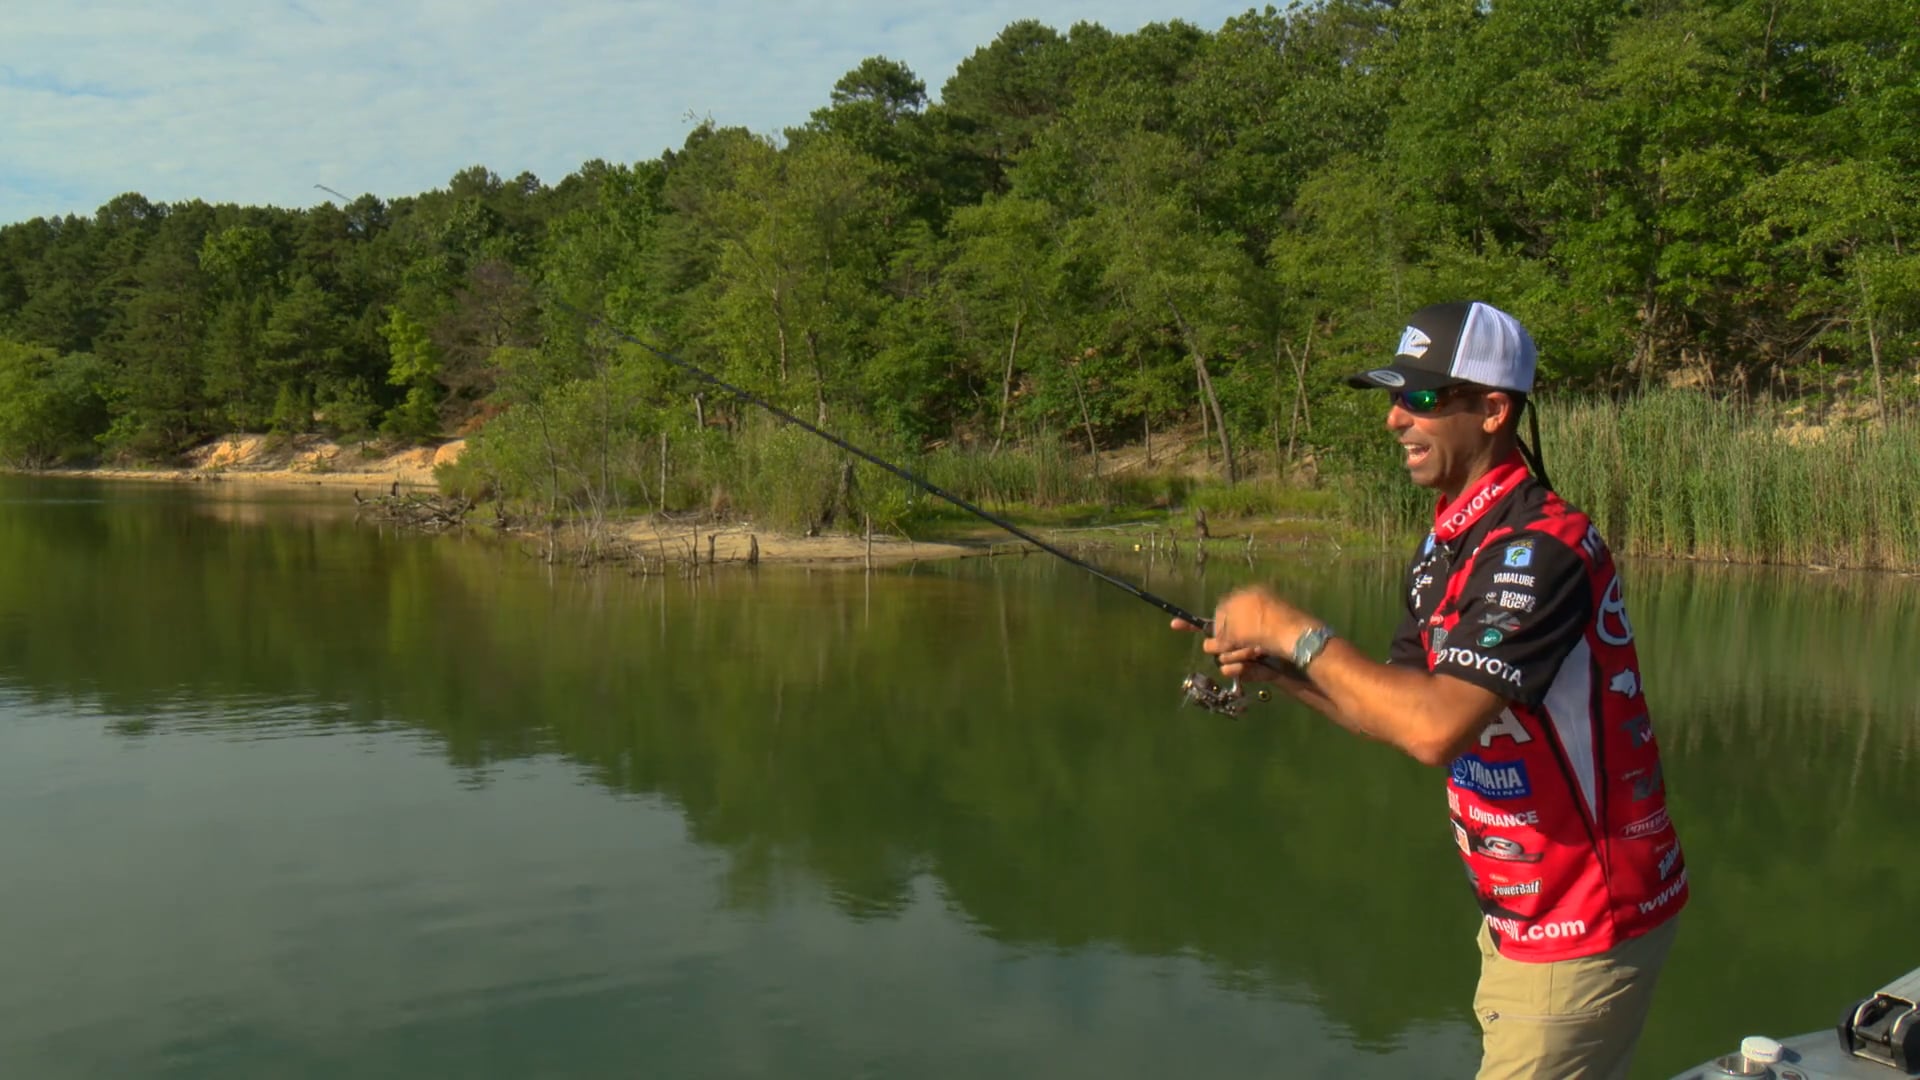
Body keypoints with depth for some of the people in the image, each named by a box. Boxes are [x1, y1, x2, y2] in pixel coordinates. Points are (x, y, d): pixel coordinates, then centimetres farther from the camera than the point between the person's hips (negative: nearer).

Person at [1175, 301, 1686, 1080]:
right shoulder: (1450, 542, 8)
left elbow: (1436, 728, -33)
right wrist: (1273, 669, -6)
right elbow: (1397, 705, 10)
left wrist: (1292, 631, -24)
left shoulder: (1537, 549, -24)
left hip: (1586, 931, -9)